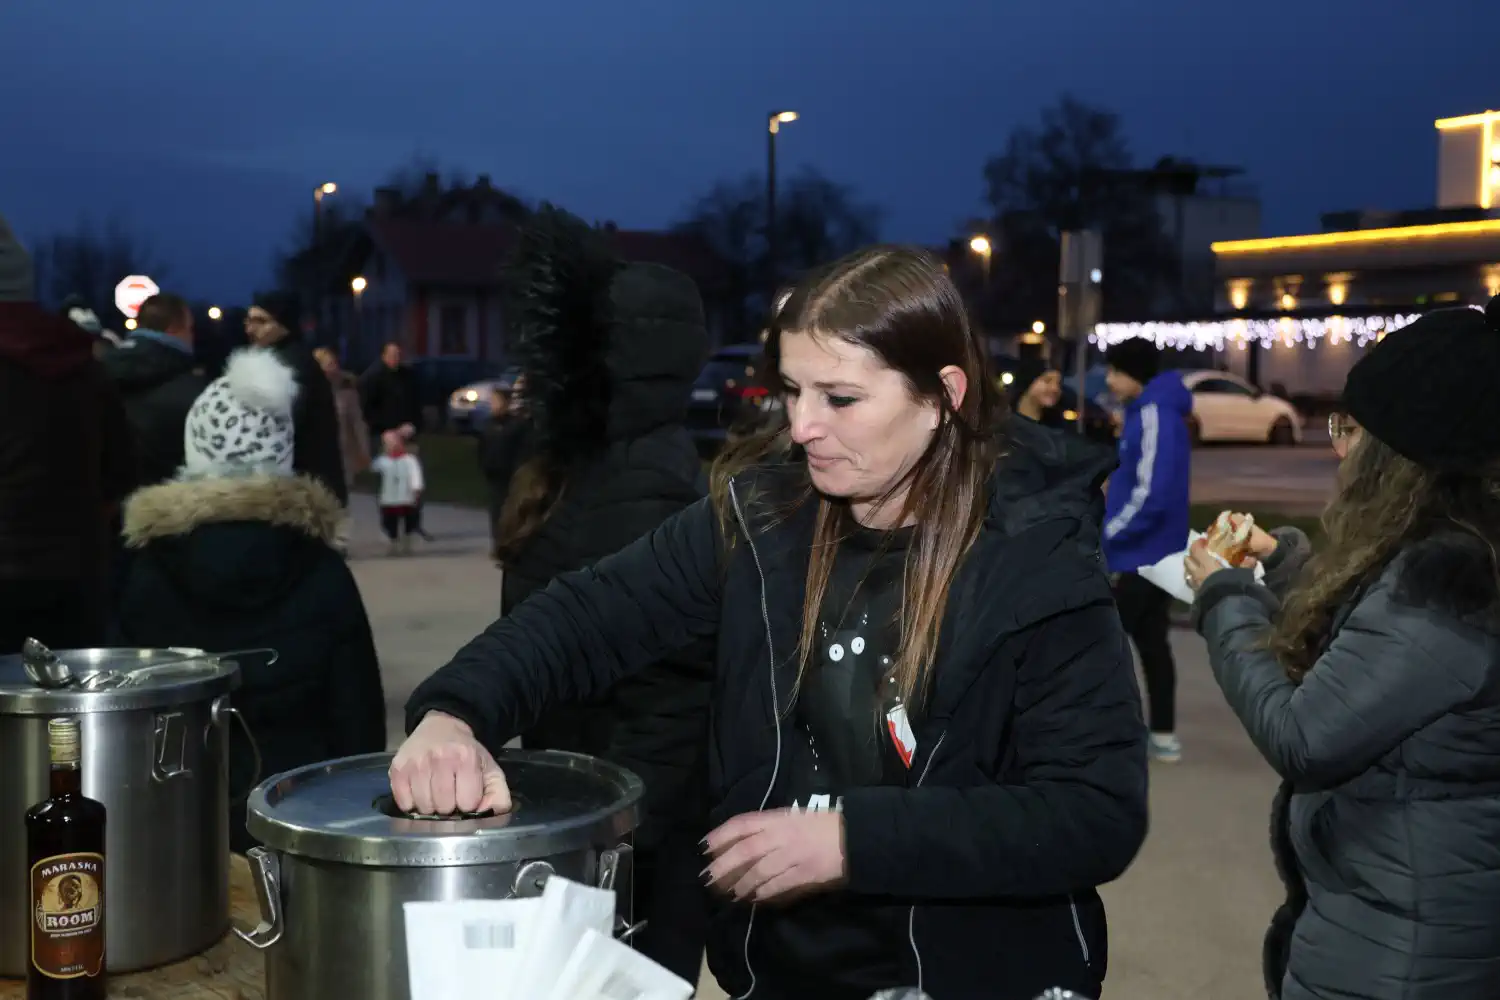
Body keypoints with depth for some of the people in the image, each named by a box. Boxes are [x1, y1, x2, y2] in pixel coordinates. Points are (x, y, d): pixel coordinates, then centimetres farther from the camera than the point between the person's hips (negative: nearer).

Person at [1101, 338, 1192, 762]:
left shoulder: (1156, 416, -19)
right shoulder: (1146, 413, 12)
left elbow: (1152, 495, -25)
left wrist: (1108, 535, -18)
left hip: (1141, 555, -10)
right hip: (1154, 552, 10)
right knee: (1152, 642, 14)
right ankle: (1163, 735, 21)